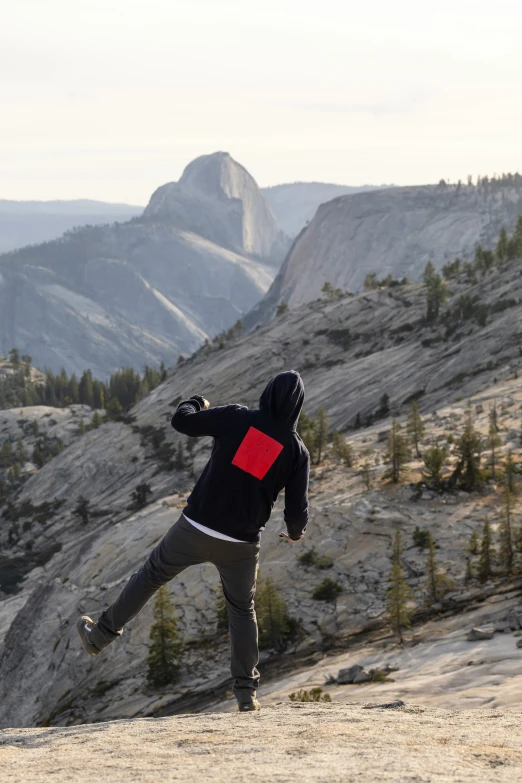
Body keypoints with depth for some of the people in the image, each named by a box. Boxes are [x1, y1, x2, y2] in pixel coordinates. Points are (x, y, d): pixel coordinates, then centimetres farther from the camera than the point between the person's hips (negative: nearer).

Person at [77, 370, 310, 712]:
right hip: (242, 545, 1)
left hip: (195, 529, -1)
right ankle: (246, 692, 16)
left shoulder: (237, 418, -7)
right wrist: (296, 531, 20)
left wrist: (196, 403, 22)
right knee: (242, 609, 21)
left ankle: (100, 635, 33)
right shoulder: (297, 450, -4)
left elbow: (182, 421, -1)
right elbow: (297, 511, -3)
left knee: (151, 576, 21)